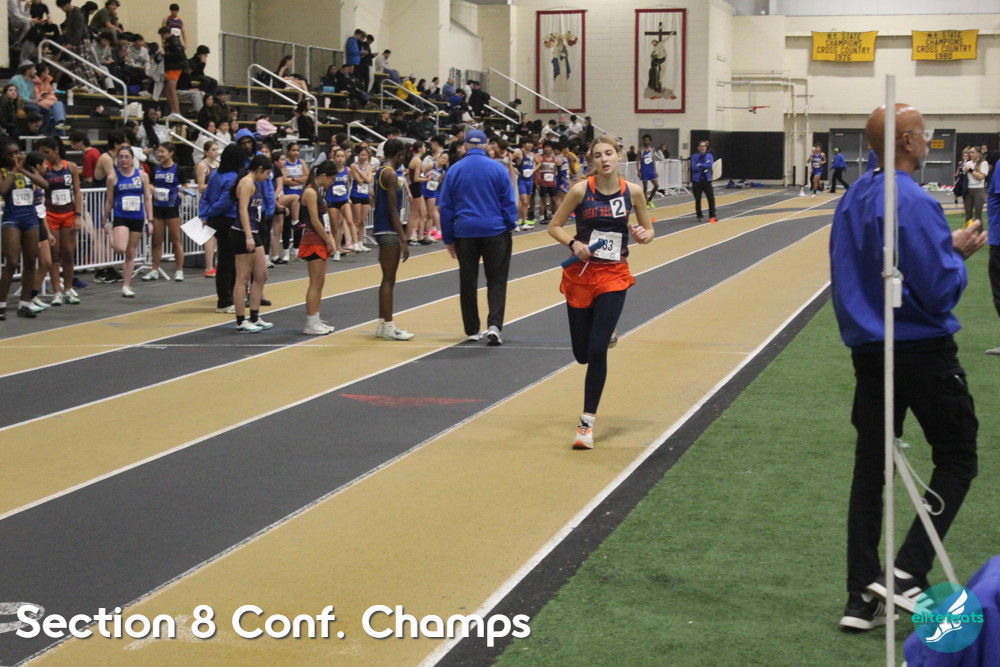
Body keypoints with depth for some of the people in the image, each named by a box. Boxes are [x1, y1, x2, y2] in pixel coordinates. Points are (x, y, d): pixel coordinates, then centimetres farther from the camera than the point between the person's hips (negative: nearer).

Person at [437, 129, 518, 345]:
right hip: (495, 231, -1)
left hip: (464, 232, 2)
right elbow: (509, 203, -2)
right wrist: (510, 227, 10)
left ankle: (472, 330, 15)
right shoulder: (498, 169, -4)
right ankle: (494, 325, -12)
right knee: (496, 280, 4)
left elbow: (445, 207, 5)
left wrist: (448, 239, 11)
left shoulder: (454, 170, 1)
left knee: (468, 282, 11)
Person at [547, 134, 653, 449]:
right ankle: (606, 334, 46)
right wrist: (573, 243, -18)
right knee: (582, 354, 8)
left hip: (614, 277, 0)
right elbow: (554, 226, 1)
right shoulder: (581, 190, -7)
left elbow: (649, 229, 10)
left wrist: (643, 236, -13)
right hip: (581, 274, 1)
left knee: (597, 351, -12)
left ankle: (587, 423, -2)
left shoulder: (633, 191, -2)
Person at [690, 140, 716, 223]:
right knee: (697, 200, 4)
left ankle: (712, 216, 5)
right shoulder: (694, 156, 0)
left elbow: (710, 165, -13)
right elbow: (694, 168, -12)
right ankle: (699, 216, 17)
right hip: (697, 181, -1)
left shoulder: (709, 156, 3)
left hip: (707, 180, 1)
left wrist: (700, 165, -14)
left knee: (711, 198, -5)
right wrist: (705, 166, -11)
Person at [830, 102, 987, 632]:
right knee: (956, 459, 7)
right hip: (922, 350, -7)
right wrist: (958, 251, -2)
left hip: (867, 348, 8)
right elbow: (940, 290, -22)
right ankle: (908, 573, -4)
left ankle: (862, 596, 12)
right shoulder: (912, 203, -19)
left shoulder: (853, 199, 7)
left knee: (870, 467, 10)